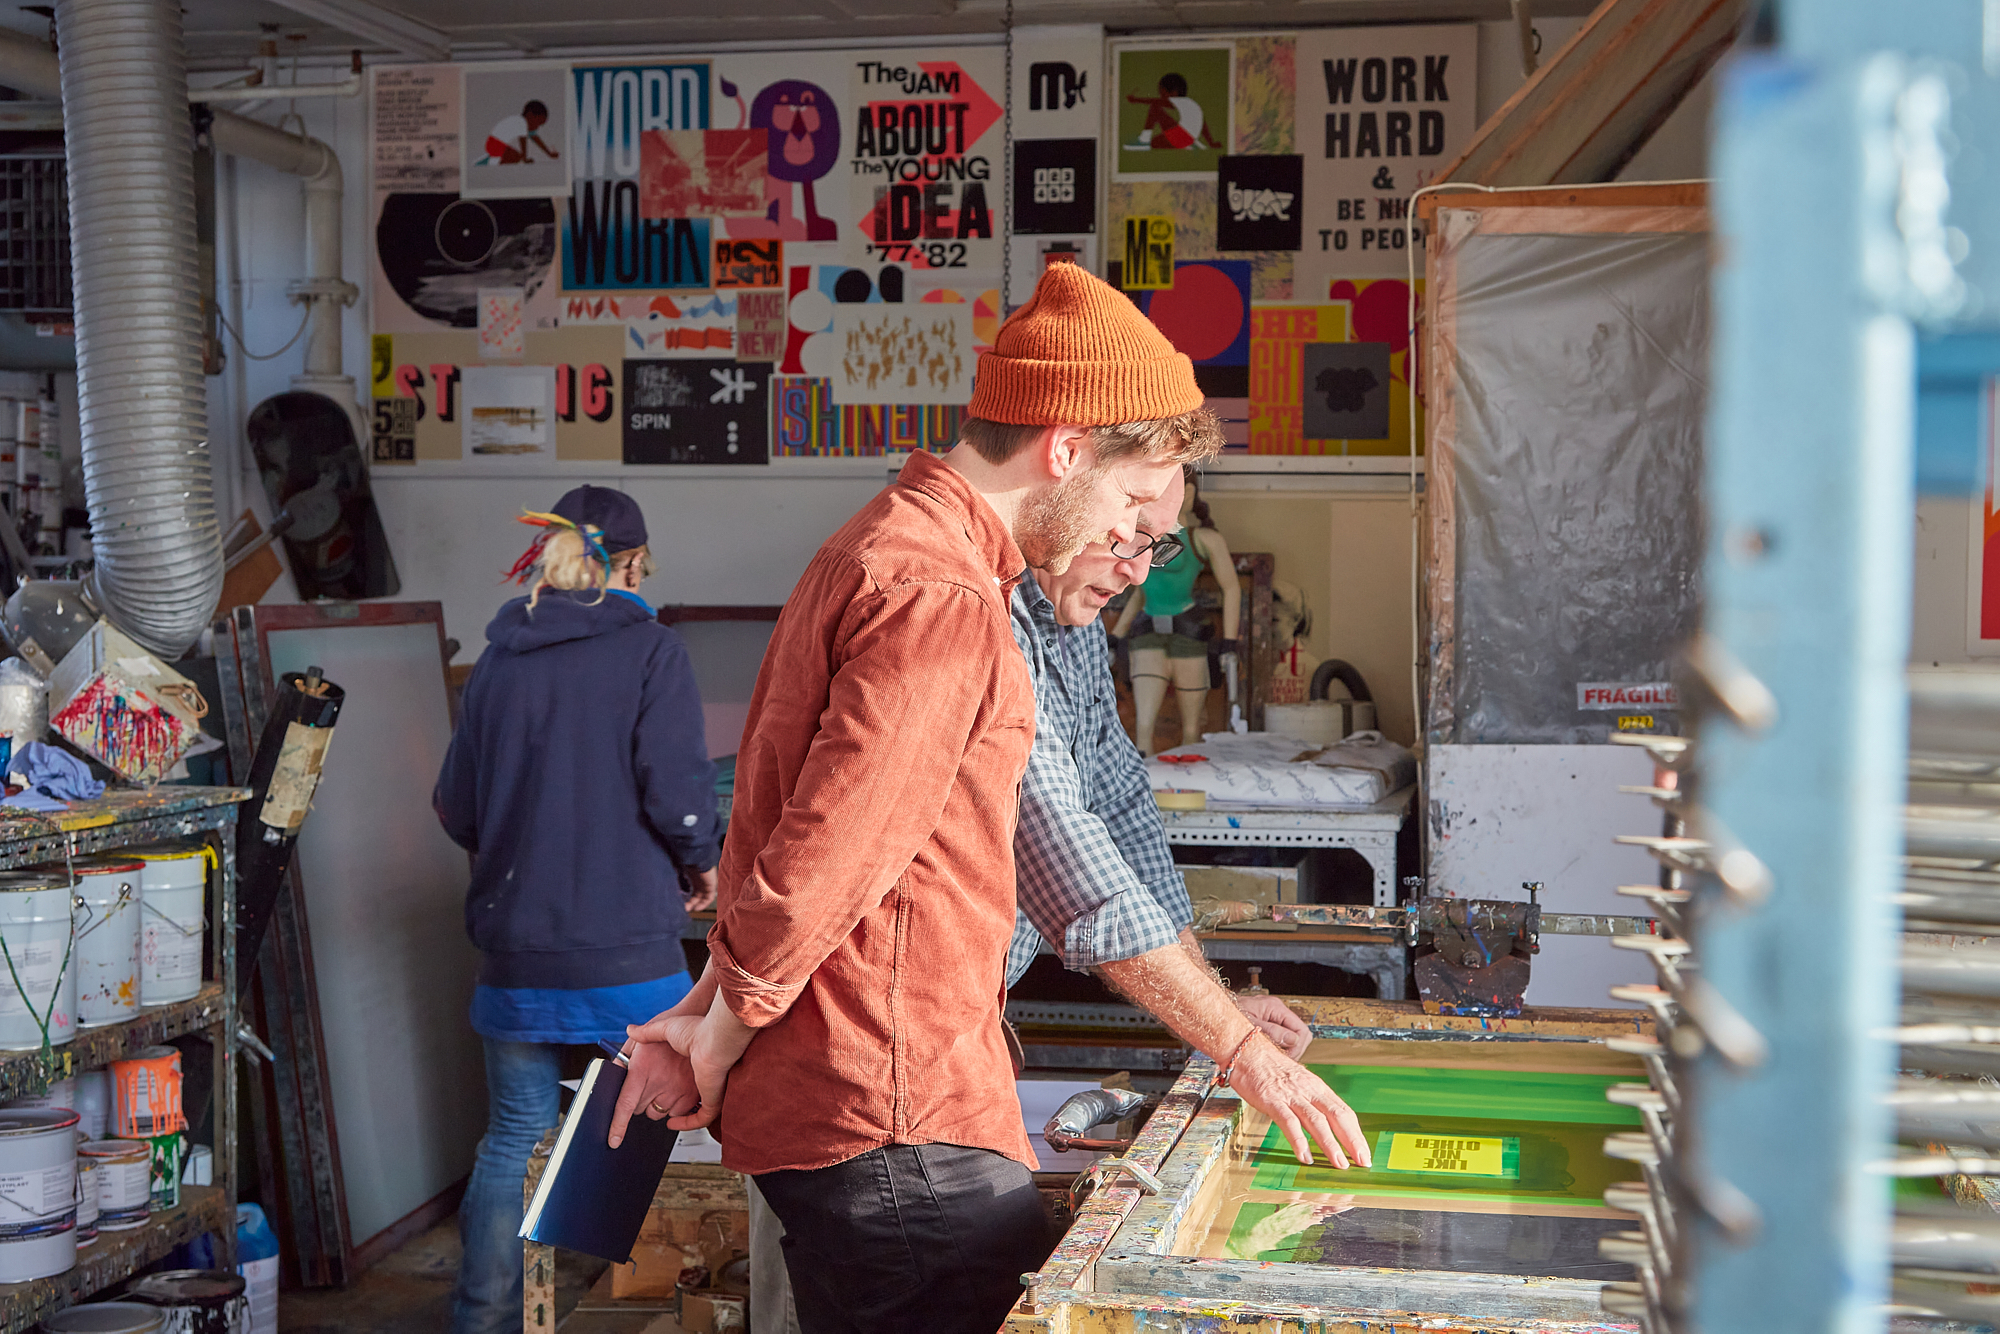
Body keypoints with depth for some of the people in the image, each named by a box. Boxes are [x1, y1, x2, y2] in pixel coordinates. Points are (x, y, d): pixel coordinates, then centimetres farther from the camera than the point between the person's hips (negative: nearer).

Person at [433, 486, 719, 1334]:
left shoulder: (500, 659, 6)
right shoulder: (650, 650, -6)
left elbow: (456, 810, 7)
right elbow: (676, 792, -14)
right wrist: (702, 861, 5)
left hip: (516, 947, 4)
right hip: (626, 947, -4)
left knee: (514, 1139, 11)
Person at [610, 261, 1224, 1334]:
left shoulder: (875, 547, 16)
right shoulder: (943, 599, -19)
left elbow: (770, 810, 20)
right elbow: (822, 858, -22)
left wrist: (709, 1012, 16)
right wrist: (725, 1031, -5)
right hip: (900, 1123, -10)